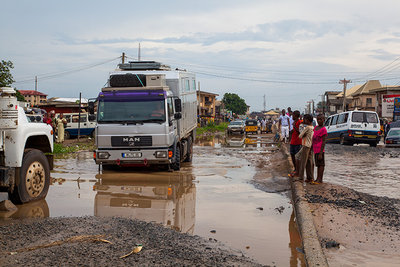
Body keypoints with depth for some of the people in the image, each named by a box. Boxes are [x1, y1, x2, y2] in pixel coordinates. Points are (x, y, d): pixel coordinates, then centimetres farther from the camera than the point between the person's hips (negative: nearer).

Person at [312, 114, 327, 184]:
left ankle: (320, 179, 2)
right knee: (318, 164, 13)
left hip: (320, 150, -8)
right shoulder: (315, 127, 12)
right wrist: (312, 149, 20)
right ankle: (317, 178, 19)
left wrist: (321, 153, -18)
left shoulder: (323, 129, -12)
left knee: (321, 164, -2)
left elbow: (324, 142, -15)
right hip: (315, 150, 8)